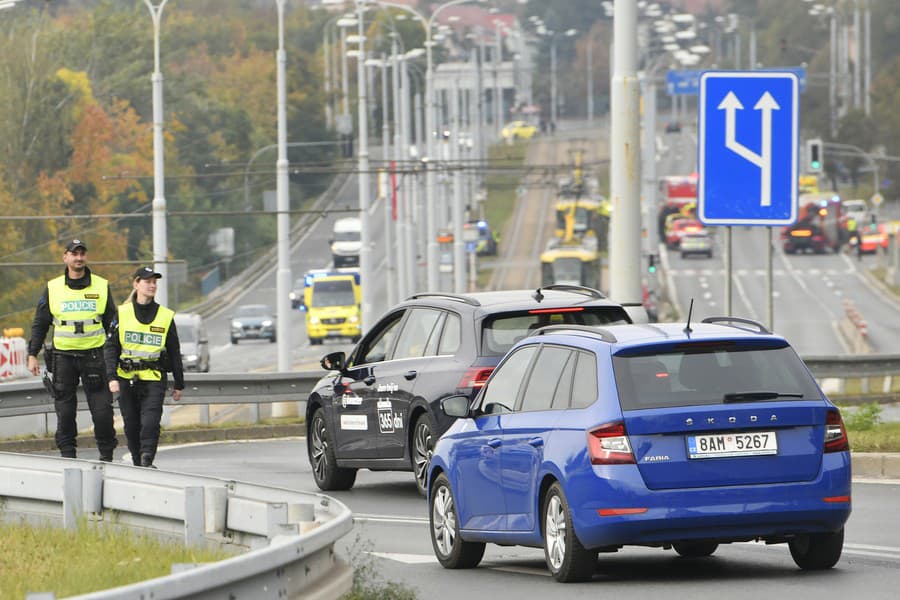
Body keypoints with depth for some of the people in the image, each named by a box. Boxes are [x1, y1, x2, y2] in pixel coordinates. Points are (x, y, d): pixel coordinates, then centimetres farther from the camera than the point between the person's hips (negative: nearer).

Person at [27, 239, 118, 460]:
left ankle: (107, 456, 6)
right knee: (65, 410, 3)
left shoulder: (102, 287, 5)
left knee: (102, 409, -4)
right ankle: (67, 455, 12)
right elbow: (40, 324, 10)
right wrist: (32, 355, 4)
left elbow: (112, 324, 10)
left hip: (94, 355, -1)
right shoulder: (53, 288, 5)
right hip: (63, 357, 1)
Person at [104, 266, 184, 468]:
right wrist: (112, 377, -10)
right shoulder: (123, 314, 3)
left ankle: (147, 460, -18)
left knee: (150, 422, -18)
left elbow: (175, 353, 11)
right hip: (127, 379, 1)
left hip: (154, 378, -1)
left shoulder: (165, 316, 5)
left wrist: (179, 385, 12)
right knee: (131, 426, 5)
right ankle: (137, 464, 17)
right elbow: (111, 347, 2)